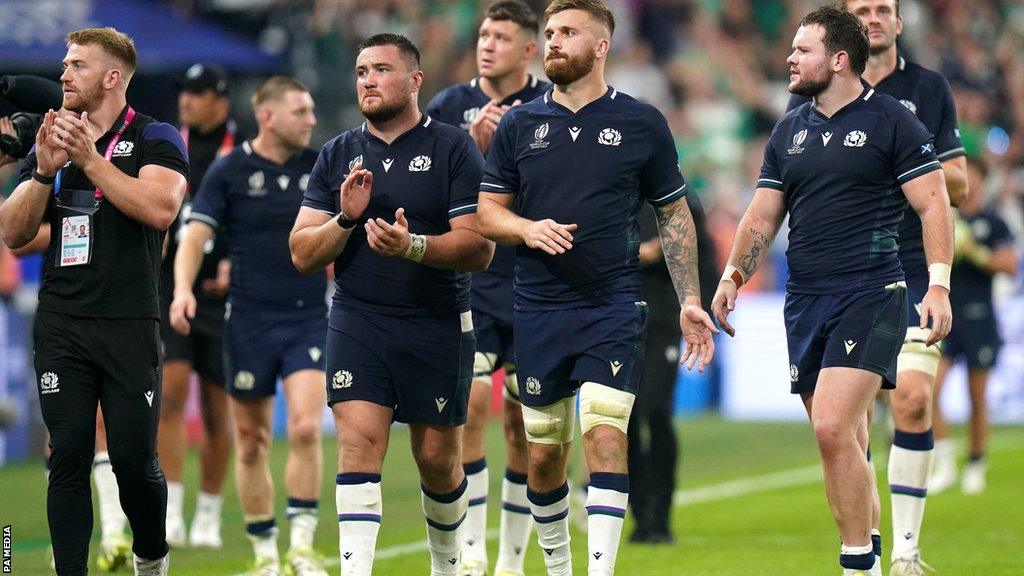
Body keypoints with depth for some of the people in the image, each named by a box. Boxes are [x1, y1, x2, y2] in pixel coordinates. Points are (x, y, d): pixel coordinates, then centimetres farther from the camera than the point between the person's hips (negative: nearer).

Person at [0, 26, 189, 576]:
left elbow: (160, 209, -18)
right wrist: (44, 172, -10)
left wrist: (90, 159, -19)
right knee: (69, 459, -2)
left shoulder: (153, 138, 0)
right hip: (61, 324, 4)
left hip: (129, 325, -3)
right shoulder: (50, 142, 14)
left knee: (134, 459, -2)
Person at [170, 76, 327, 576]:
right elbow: (196, 234, -5)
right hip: (249, 322, -1)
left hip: (309, 318, 1)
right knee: (251, 442, 3)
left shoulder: (320, 168, 6)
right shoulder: (229, 171, 0)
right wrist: (183, 288, -20)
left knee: (305, 427, -16)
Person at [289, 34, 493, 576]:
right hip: (357, 322, 2)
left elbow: (479, 247, -9)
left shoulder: (454, 149, -2)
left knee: (438, 459, 7)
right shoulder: (338, 155, 9)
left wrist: (414, 246, -25)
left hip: (438, 327, -2)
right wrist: (345, 218, -12)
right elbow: (302, 254, 7)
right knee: (359, 443, -14)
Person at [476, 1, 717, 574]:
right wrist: (527, 229, -11)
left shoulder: (642, 123, 3)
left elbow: (675, 214, 9)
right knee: (544, 454, 7)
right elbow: (487, 210, 11)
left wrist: (690, 300, 3)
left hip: (615, 309, -2)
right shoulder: (519, 125, 7)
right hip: (539, 311, 2)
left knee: (605, 436, -16)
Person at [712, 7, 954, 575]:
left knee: (832, 428, -18)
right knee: (847, 443, 8)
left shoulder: (891, 120, -2)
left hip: (870, 293, -6)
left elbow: (933, 205, -5)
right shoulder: (789, 131, 15)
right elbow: (762, 216, 17)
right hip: (804, 300, 6)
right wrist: (733, 276, 3)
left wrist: (939, 283, -15)